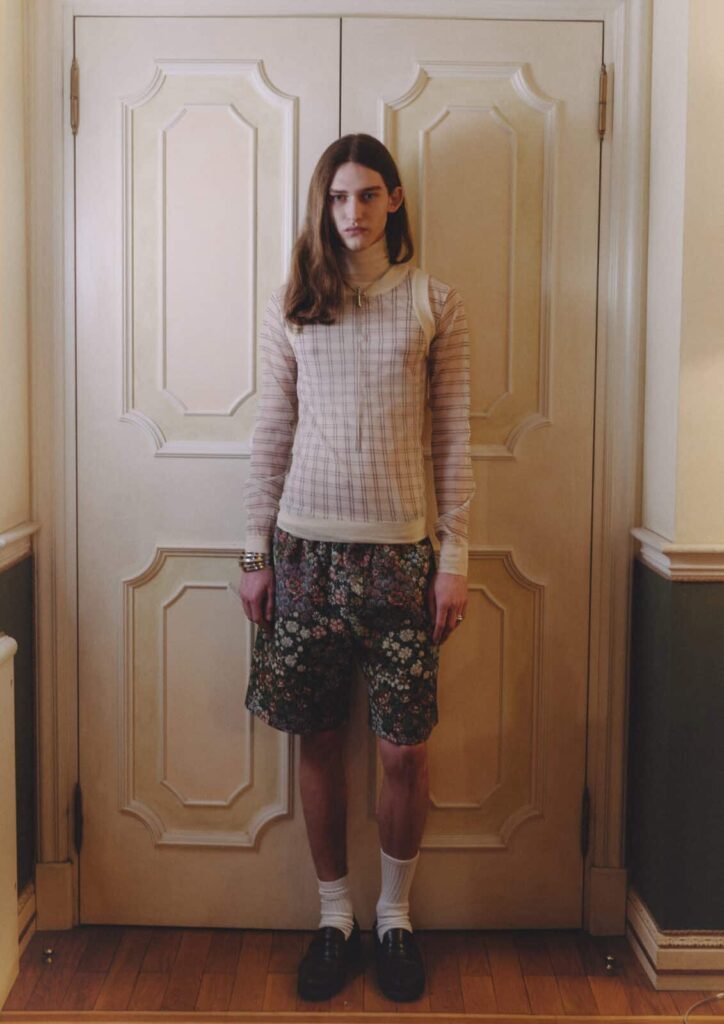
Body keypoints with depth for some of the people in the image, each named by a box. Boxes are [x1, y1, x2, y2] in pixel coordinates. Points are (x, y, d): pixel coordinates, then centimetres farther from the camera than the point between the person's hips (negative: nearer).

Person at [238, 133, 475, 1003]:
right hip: (306, 546, 1)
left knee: (405, 751, 3)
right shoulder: (291, 306, 6)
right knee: (318, 740, 8)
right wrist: (256, 554, 4)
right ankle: (335, 914, 26)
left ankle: (394, 915, 26)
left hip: (399, 549, -1)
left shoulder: (434, 304, 3)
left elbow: (453, 440, 2)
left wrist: (455, 558, -3)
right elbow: (271, 434, 7)